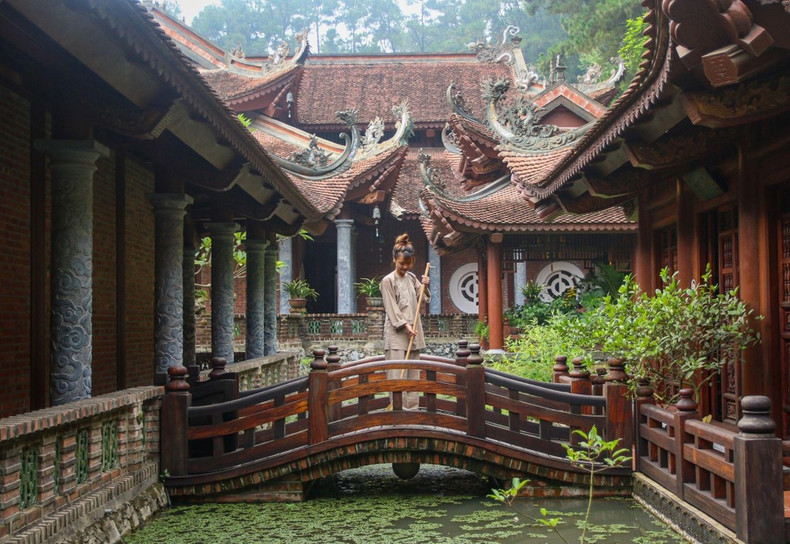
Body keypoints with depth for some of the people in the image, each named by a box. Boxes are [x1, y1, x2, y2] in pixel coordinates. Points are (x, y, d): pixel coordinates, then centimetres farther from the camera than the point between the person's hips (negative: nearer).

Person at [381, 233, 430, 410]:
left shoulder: (412, 278, 11)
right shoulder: (388, 281, -6)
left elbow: (424, 299, 18)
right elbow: (391, 307, -11)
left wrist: (425, 286, -2)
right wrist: (405, 325, -18)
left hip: (413, 331, 6)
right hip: (396, 332, -6)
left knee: (413, 372, 8)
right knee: (397, 372, -10)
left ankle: (412, 406, 14)